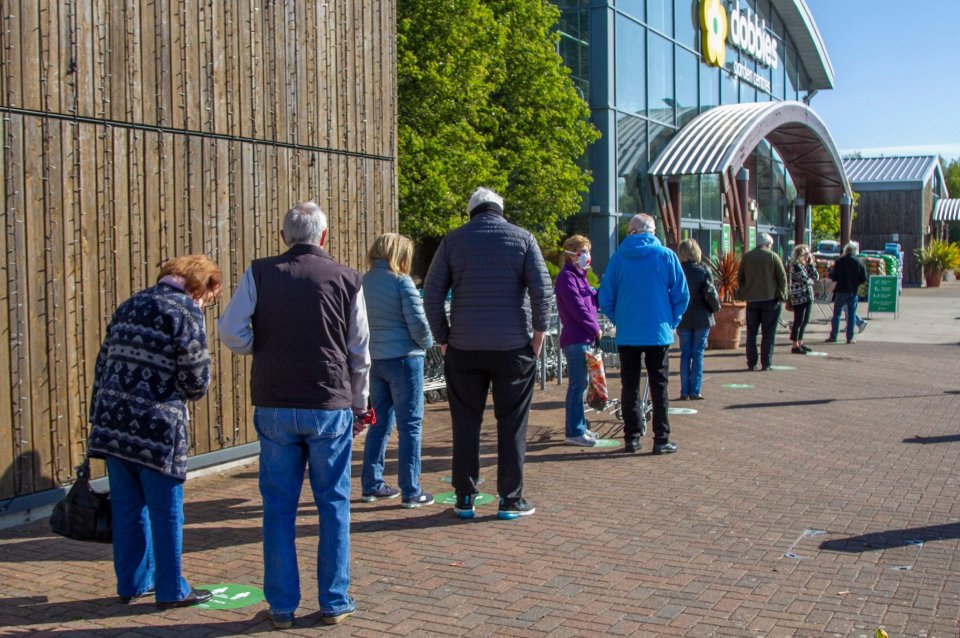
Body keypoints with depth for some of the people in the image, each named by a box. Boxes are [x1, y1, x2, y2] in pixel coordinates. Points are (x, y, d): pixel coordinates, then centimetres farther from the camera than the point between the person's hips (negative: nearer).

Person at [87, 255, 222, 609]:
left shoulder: (129, 306, 15)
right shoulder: (187, 314, -7)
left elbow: (102, 364, 15)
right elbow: (196, 380, -10)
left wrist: (98, 417, 18)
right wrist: (192, 393, 13)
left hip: (112, 422, 7)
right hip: (156, 428, -7)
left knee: (127, 508, 16)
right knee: (166, 511, 5)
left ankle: (132, 583, 27)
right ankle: (171, 590, 14)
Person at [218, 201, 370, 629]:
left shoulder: (260, 274, 0)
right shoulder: (346, 279, 1)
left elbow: (231, 332, -8)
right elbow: (360, 352, 4)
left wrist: (261, 348, 12)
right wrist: (358, 405, 15)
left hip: (275, 407, 1)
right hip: (331, 407, 0)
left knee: (279, 508, 9)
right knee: (334, 505, 10)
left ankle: (282, 606, 14)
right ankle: (334, 602, 16)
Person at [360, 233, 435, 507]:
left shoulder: (363, 282, 6)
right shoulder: (402, 282, -13)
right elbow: (418, 323, -14)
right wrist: (426, 343, 4)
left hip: (374, 359, 6)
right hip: (403, 358, -6)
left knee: (379, 423, 16)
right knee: (409, 425, 1)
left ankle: (371, 485, 20)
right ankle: (411, 491, 3)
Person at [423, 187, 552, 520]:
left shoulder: (453, 240, 4)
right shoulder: (523, 238, 2)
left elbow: (432, 293, 0)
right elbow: (542, 289, -8)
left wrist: (442, 339, 6)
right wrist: (538, 333, 0)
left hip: (464, 348, 1)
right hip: (513, 346, -1)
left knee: (465, 424, 9)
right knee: (512, 424, 7)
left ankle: (465, 498, 12)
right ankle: (510, 499, 10)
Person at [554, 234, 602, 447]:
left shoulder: (579, 276, 20)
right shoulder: (567, 276, -10)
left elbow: (594, 301, 14)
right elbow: (577, 309, -16)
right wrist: (595, 328, -8)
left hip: (584, 338, 10)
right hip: (575, 339, -10)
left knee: (580, 384, 14)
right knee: (577, 385, -7)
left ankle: (580, 427, 21)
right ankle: (574, 432, -2)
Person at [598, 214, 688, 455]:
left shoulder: (618, 257, -1)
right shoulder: (666, 255, -5)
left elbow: (605, 299, 0)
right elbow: (682, 295, -3)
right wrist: (671, 321, 10)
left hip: (627, 334, 1)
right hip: (659, 333, -1)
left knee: (629, 387, 10)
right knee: (659, 387, 6)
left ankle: (631, 437, 12)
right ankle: (661, 440, 7)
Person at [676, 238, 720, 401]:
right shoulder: (703, 271, -8)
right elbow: (710, 294, -8)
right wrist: (716, 307, 10)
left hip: (683, 320, 1)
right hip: (702, 319, -1)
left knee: (685, 355, 9)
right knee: (698, 354, 4)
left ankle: (684, 391, 8)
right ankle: (694, 392, 3)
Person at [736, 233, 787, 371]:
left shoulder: (746, 256, 4)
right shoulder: (773, 256, -5)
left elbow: (740, 277, 8)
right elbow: (782, 277, -6)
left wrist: (743, 293, 16)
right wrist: (782, 295, 4)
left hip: (752, 299, 3)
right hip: (770, 299, -3)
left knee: (751, 332, 9)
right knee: (768, 333, 3)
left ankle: (751, 363, 7)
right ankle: (766, 363, 1)